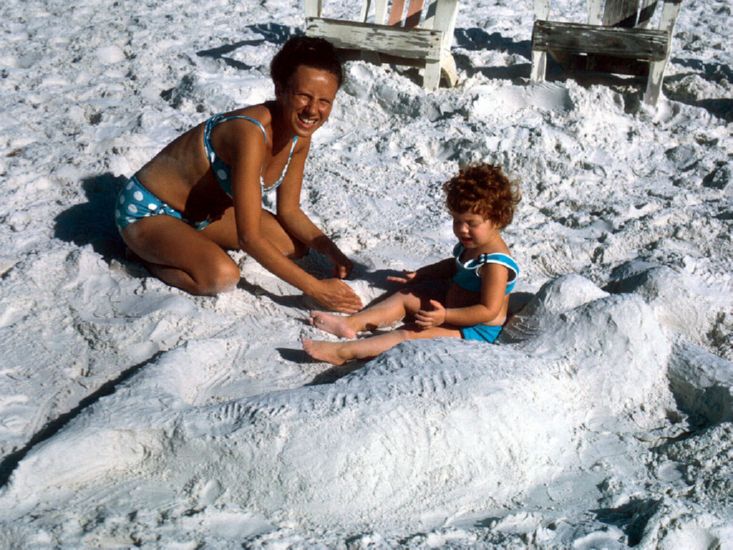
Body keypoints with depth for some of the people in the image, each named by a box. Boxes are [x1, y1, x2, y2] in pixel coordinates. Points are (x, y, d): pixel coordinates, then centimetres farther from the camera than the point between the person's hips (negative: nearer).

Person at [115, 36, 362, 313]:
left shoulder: (300, 135, -10)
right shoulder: (251, 133, -36)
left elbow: (289, 211, 1)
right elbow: (249, 237, -35)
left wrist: (330, 250, -17)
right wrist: (314, 288, -34)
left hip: (206, 211, 8)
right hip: (146, 210, -8)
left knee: (294, 246, 6)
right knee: (222, 276, -33)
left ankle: (191, 242, 14)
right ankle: (143, 248, -2)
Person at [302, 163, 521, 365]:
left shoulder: (495, 264, -29)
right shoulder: (471, 244, 1)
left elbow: (489, 311, -31)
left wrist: (445, 316, -36)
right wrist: (419, 274, 14)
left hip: (476, 329, -11)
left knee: (410, 333, -23)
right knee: (405, 296, 11)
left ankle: (343, 352, -29)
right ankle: (351, 323, 2)